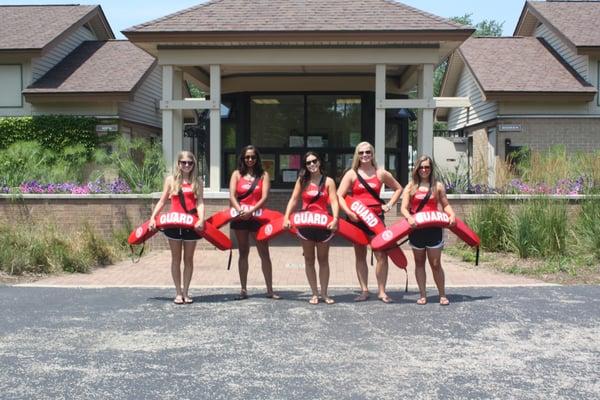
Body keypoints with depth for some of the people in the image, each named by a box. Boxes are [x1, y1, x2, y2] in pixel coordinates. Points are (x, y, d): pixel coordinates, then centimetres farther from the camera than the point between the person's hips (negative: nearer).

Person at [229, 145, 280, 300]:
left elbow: (264, 197, -6)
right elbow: (232, 196, -3)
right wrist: (240, 210, -20)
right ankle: (244, 290, 14)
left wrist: (251, 211, -20)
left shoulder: (263, 175, 5)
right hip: (240, 217, 1)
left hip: (257, 216, -1)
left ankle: (270, 290, 4)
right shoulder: (237, 174, 8)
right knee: (243, 253, 8)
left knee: (264, 253, -2)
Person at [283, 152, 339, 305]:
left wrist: (335, 219, -25)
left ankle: (324, 293, 18)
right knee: (309, 260, 7)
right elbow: (293, 200, 1)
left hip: (323, 223, -1)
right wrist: (286, 217, -11)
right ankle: (314, 293, 16)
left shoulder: (328, 181, 1)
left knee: (323, 259, 8)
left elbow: (334, 202, -10)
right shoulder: (302, 180, 6)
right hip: (305, 223, 2)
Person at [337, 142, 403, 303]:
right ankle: (364, 290, 15)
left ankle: (381, 291, 2)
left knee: (382, 255, -7)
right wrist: (349, 212, -16)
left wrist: (389, 205, 5)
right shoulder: (351, 174, 4)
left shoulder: (381, 173, 7)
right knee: (360, 256, 7)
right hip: (357, 218, 0)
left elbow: (398, 188, 18)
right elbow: (339, 196, -3)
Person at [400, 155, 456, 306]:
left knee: (436, 264, 0)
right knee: (419, 263, 10)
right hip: (416, 229, 1)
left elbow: (445, 205, 7)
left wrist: (452, 215, -13)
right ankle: (422, 295, 18)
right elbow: (404, 208, -2)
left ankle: (442, 295, 12)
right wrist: (409, 217, -22)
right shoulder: (411, 187, 5)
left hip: (433, 229, -1)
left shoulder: (438, 186, 6)